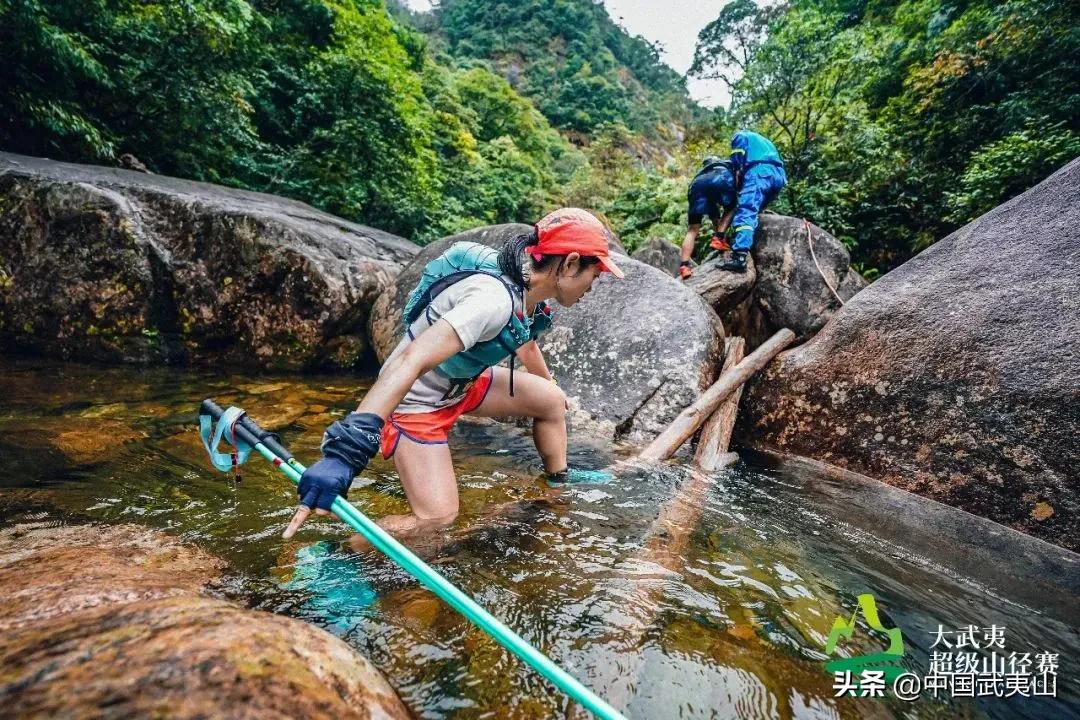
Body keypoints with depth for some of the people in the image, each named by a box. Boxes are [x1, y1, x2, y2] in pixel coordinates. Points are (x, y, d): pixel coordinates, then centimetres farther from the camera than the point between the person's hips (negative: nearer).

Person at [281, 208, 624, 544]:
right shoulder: (495, 299, -35)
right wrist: (344, 450, -51)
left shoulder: (528, 287, -5)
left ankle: (560, 477, 32)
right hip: (416, 400, -9)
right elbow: (411, 361, -45)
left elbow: (526, 342, 17)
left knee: (552, 399, 9)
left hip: (461, 383, 9)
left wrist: (548, 385, 35)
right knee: (438, 515, -15)